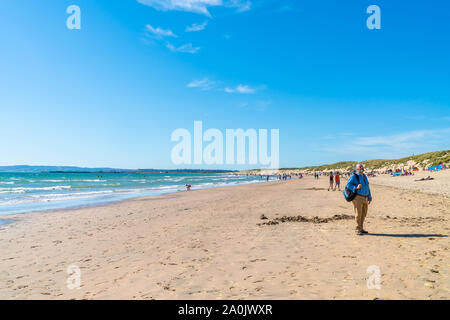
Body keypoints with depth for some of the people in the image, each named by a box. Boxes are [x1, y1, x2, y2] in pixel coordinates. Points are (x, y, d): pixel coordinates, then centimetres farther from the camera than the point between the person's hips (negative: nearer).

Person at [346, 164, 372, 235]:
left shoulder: (364, 176, 15)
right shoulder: (354, 176, -8)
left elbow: (367, 187, 19)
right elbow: (348, 185, -15)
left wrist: (369, 197, 15)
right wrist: (356, 187, -29)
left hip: (364, 198, 8)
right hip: (357, 197, -7)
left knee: (363, 214, 12)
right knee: (358, 214, -5)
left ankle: (361, 228, 24)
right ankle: (358, 230, 3)